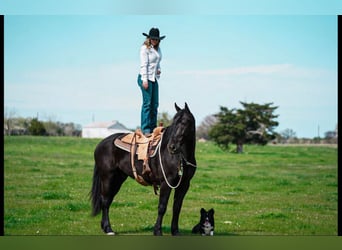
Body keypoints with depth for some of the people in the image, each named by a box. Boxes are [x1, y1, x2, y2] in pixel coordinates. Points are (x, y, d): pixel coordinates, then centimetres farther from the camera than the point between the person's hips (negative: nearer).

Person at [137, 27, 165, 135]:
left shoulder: (158, 48, 14)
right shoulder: (145, 48, -9)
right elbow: (143, 65, -13)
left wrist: (158, 69, 4)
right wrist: (145, 80, -18)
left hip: (154, 78, 8)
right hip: (146, 78, -8)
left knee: (155, 104, 8)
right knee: (147, 103, -9)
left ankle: (153, 127, 13)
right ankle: (145, 129, -8)